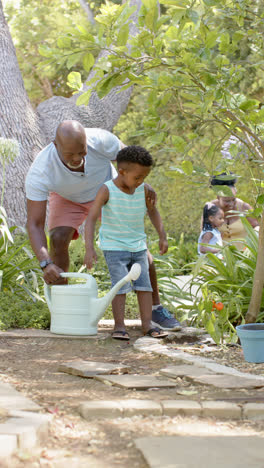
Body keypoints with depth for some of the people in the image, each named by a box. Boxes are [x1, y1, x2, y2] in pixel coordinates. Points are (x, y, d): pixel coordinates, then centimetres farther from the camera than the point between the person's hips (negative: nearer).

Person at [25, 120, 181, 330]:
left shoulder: (100, 140, -38)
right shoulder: (39, 172, -40)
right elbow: (35, 224, -37)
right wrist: (46, 264, -50)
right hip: (67, 198, -1)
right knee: (58, 239, -27)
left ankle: (156, 308, 10)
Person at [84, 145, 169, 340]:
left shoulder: (143, 190, -3)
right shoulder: (107, 191, -16)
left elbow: (152, 211, 17)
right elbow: (91, 219, -20)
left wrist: (162, 236, 12)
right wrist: (90, 248, -29)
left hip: (138, 246, 5)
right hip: (114, 248, -4)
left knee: (144, 284, 1)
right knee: (121, 285, -11)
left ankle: (147, 324, 7)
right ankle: (119, 326, -3)